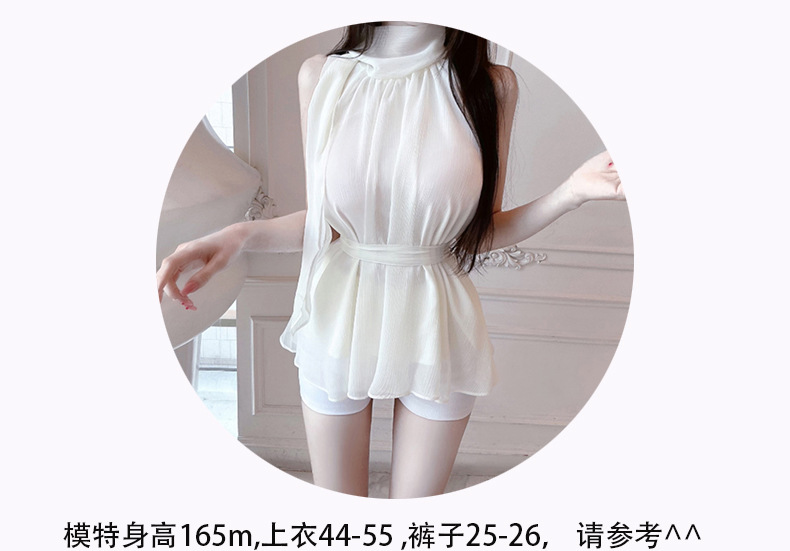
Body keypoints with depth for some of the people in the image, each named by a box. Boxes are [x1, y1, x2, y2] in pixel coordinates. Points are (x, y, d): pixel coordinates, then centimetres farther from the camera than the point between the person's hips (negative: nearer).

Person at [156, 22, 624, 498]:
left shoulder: (493, 85, -7)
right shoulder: (321, 75, -6)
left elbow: (483, 232, 0)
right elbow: (324, 219, 0)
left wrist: (570, 193, -14)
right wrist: (242, 235, -16)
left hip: (435, 327, 0)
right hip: (338, 321, 1)